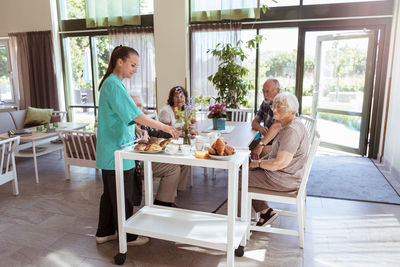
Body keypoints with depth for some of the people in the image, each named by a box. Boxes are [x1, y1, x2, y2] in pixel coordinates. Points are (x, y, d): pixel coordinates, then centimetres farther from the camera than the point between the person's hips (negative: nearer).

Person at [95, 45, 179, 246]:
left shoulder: (111, 83, 14)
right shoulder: (114, 85, -18)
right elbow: (135, 115, -26)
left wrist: (136, 131, 17)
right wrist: (164, 127, -25)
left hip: (110, 152, 10)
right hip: (117, 152, -10)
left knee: (110, 193, 18)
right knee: (122, 196, 4)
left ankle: (104, 233, 32)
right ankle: (127, 236, 19)